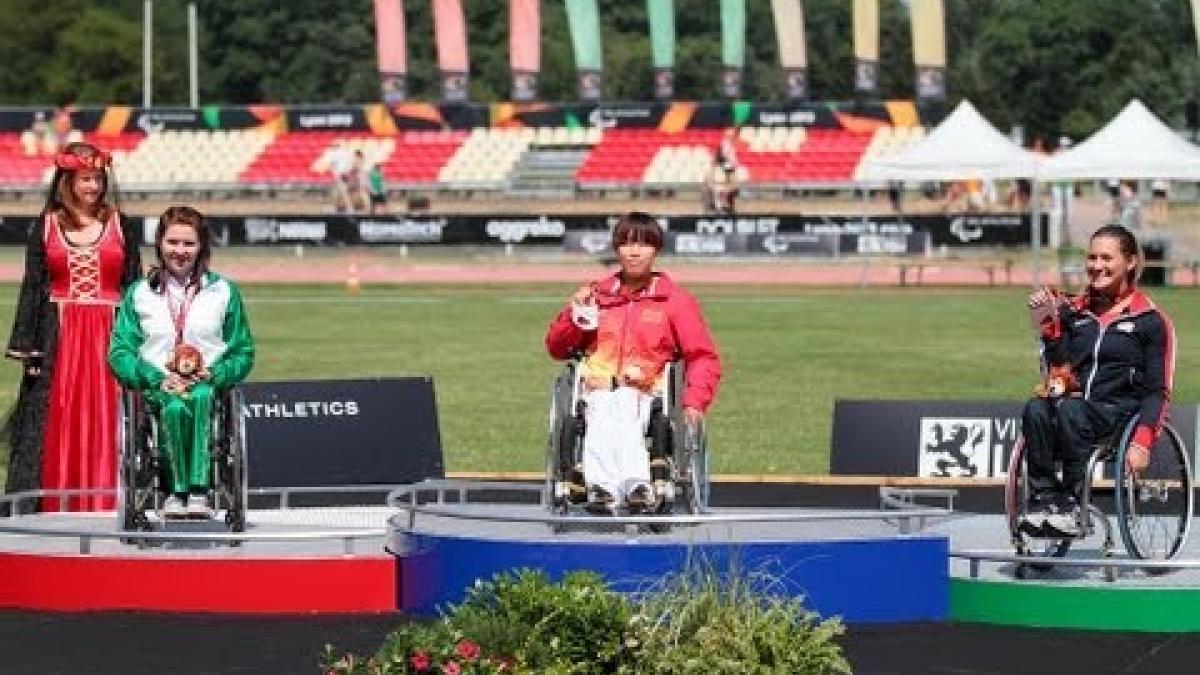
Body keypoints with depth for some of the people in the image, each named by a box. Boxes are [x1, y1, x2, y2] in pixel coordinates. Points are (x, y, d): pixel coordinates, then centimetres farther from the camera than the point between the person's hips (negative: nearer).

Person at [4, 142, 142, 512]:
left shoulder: (120, 226, 6)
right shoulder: (46, 226, 6)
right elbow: (32, 288, 4)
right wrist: (26, 347, -3)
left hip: (109, 337, 0)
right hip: (58, 338, 0)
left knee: (106, 424, -3)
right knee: (55, 426, -2)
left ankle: (104, 507, 0)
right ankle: (52, 507, 1)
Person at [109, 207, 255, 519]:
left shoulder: (224, 292, 15)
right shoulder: (139, 294, 15)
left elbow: (243, 353, 15)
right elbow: (120, 353, 7)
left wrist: (212, 375, -5)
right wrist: (159, 379, -10)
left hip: (208, 385, 0)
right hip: (158, 387, 0)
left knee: (201, 397, -38)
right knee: (175, 407, -37)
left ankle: (198, 490, -44)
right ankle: (178, 490, -32)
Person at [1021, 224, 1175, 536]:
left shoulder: (1150, 320, 5)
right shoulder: (1072, 311, 16)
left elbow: (1158, 390, 1)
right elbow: (1058, 370, 11)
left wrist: (1142, 443, -13)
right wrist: (1047, 327, -2)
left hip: (1118, 412, -4)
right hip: (1072, 402, 4)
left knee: (1071, 410, -36)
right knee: (1036, 409, -31)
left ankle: (1069, 506, -35)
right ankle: (1043, 501, -33)